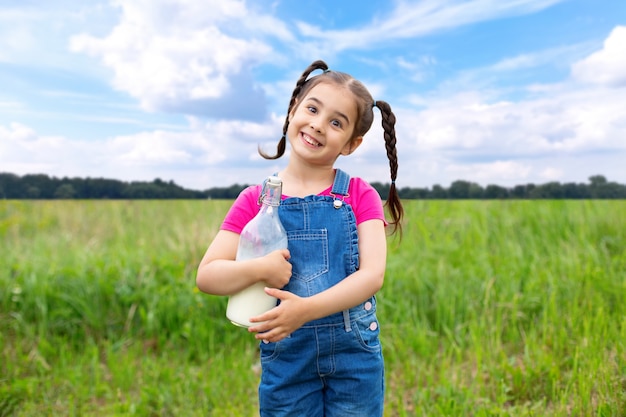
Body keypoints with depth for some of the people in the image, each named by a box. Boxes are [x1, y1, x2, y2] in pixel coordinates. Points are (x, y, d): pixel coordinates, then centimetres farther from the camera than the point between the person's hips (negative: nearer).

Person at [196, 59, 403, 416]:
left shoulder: (360, 195, -4)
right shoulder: (256, 199, -2)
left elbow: (373, 274, -14)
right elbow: (207, 275, -5)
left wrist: (306, 309, -26)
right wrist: (260, 269, -23)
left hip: (354, 353, 0)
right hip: (286, 357, 1)